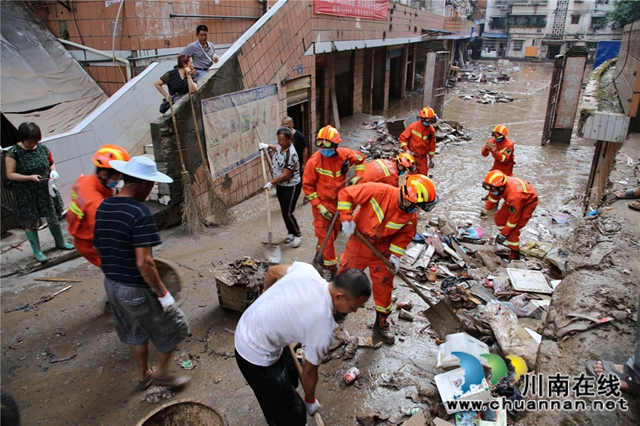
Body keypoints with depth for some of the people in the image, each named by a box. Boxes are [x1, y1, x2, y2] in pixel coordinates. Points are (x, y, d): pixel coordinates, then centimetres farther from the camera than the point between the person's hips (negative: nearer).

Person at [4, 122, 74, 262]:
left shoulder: (43, 148, -2)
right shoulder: (13, 153, -13)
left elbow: (51, 163, 13)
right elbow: (10, 174, -11)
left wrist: (53, 171, -8)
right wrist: (30, 177, -22)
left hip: (46, 190, 3)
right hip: (26, 195, -3)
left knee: (53, 217, 14)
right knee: (30, 223, 8)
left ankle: (60, 242, 35)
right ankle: (36, 251, 23)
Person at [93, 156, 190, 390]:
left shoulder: (103, 207, 0)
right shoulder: (140, 213, -26)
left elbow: (97, 247, 12)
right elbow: (144, 262, -29)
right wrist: (163, 293, -19)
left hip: (112, 284, 8)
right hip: (136, 289, -8)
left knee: (137, 331, 28)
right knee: (174, 327, 14)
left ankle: (144, 375, 44)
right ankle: (161, 372, 28)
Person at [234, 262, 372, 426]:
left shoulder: (307, 270, -14)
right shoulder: (323, 329, -28)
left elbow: (272, 271, 5)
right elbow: (309, 372, -11)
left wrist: (267, 292, 26)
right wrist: (310, 401, 11)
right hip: (256, 354, -9)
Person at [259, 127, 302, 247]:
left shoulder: (291, 154, -28)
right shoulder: (280, 146, -2)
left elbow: (286, 175, -27)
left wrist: (271, 183, -20)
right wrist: (268, 146, 15)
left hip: (291, 187, -8)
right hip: (280, 186, 8)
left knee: (288, 213, -5)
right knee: (284, 212, 16)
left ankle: (298, 235, 15)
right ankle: (290, 232, 34)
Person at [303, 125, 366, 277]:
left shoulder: (345, 154, -12)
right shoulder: (314, 161, -22)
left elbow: (360, 159, 9)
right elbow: (307, 186, -14)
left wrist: (358, 176, -4)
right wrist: (319, 206, -18)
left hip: (339, 201, 5)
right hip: (322, 203, -5)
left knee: (334, 231, 21)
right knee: (326, 235, -2)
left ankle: (321, 251, 47)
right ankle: (331, 266, 15)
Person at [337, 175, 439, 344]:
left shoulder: (411, 216, -16)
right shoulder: (377, 191, -30)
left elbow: (404, 236, 0)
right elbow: (345, 194, -22)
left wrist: (395, 255, -11)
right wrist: (347, 219, -26)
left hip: (382, 250, 2)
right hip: (358, 244, -2)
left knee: (384, 286, 10)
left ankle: (381, 322, 32)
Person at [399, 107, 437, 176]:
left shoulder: (431, 130, -2)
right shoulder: (413, 127, -13)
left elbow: (432, 145, 8)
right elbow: (403, 137, -7)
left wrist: (431, 158, 11)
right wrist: (406, 149, -17)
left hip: (423, 158, 4)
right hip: (412, 156, -3)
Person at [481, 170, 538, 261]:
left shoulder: (514, 196, -44)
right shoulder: (499, 184, -26)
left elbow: (514, 218, -31)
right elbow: (493, 196, 0)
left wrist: (503, 234, -23)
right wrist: (486, 210, 13)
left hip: (528, 201, -8)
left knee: (513, 229, -13)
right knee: (499, 218, 8)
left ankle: (515, 255, -3)